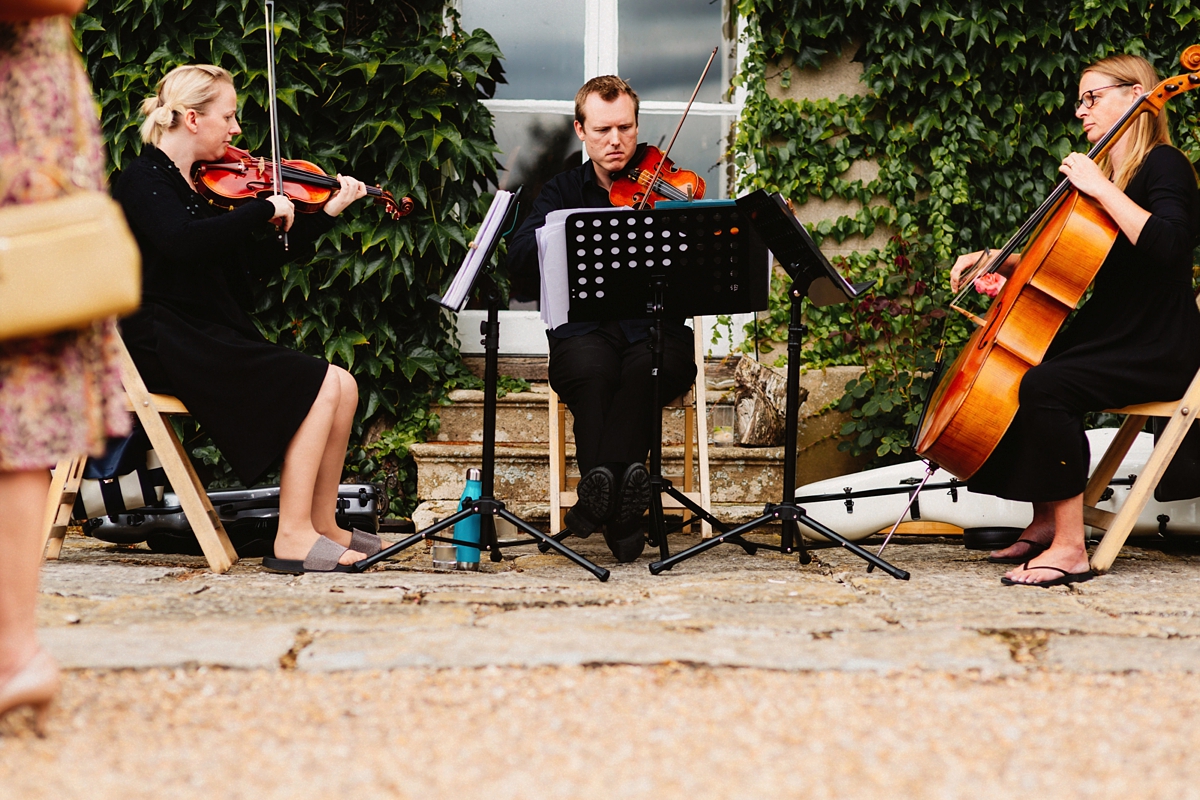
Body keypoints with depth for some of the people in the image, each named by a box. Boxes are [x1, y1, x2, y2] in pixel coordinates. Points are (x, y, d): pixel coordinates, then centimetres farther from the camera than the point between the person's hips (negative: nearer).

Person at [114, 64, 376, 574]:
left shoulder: (205, 185, 16)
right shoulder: (145, 179, -9)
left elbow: (262, 256, 15)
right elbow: (181, 242, -30)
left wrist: (328, 212, 11)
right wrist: (264, 209, -24)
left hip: (212, 336, 8)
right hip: (165, 344, -8)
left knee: (341, 386, -5)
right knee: (319, 387, -18)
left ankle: (322, 526, 3)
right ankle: (293, 540, -15)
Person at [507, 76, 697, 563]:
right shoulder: (563, 190, 17)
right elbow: (520, 258, 0)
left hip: (655, 327, 0)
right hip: (585, 329, 0)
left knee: (652, 367, -36)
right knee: (592, 369, -35)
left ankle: (598, 496, -38)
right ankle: (619, 514, -38)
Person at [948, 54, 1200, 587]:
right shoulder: (1099, 173, 18)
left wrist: (1103, 189, -24)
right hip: (1110, 338, 9)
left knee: (1045, 384, -29)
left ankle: (1070, 549, -28)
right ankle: (1046, 523, 5)